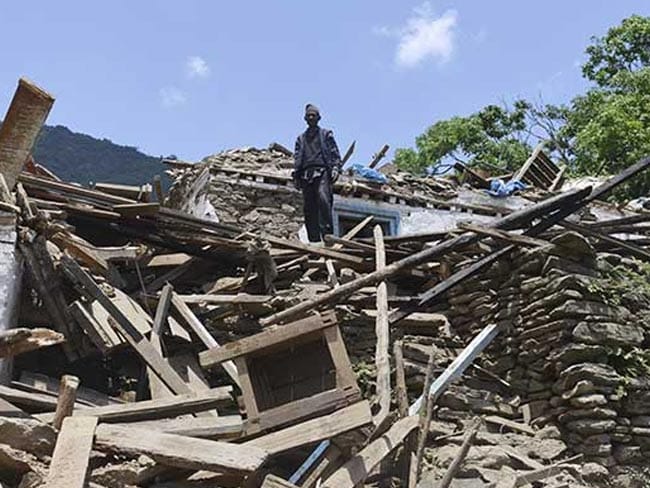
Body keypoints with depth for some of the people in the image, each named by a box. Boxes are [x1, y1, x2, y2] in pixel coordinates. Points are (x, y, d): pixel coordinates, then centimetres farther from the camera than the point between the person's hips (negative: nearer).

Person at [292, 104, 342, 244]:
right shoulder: (301, 139, 27)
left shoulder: (326, 134, 18)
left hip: (322, 172, -3)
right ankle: (314, 239, -4)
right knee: (308, 208, -4)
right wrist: (296, 176, 9)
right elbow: (297, 158, 21)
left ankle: (327, 232, -30)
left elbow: (335, 153, 10)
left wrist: (335, 168, -6)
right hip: (306, 173, 4)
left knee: (323, 199, -26)